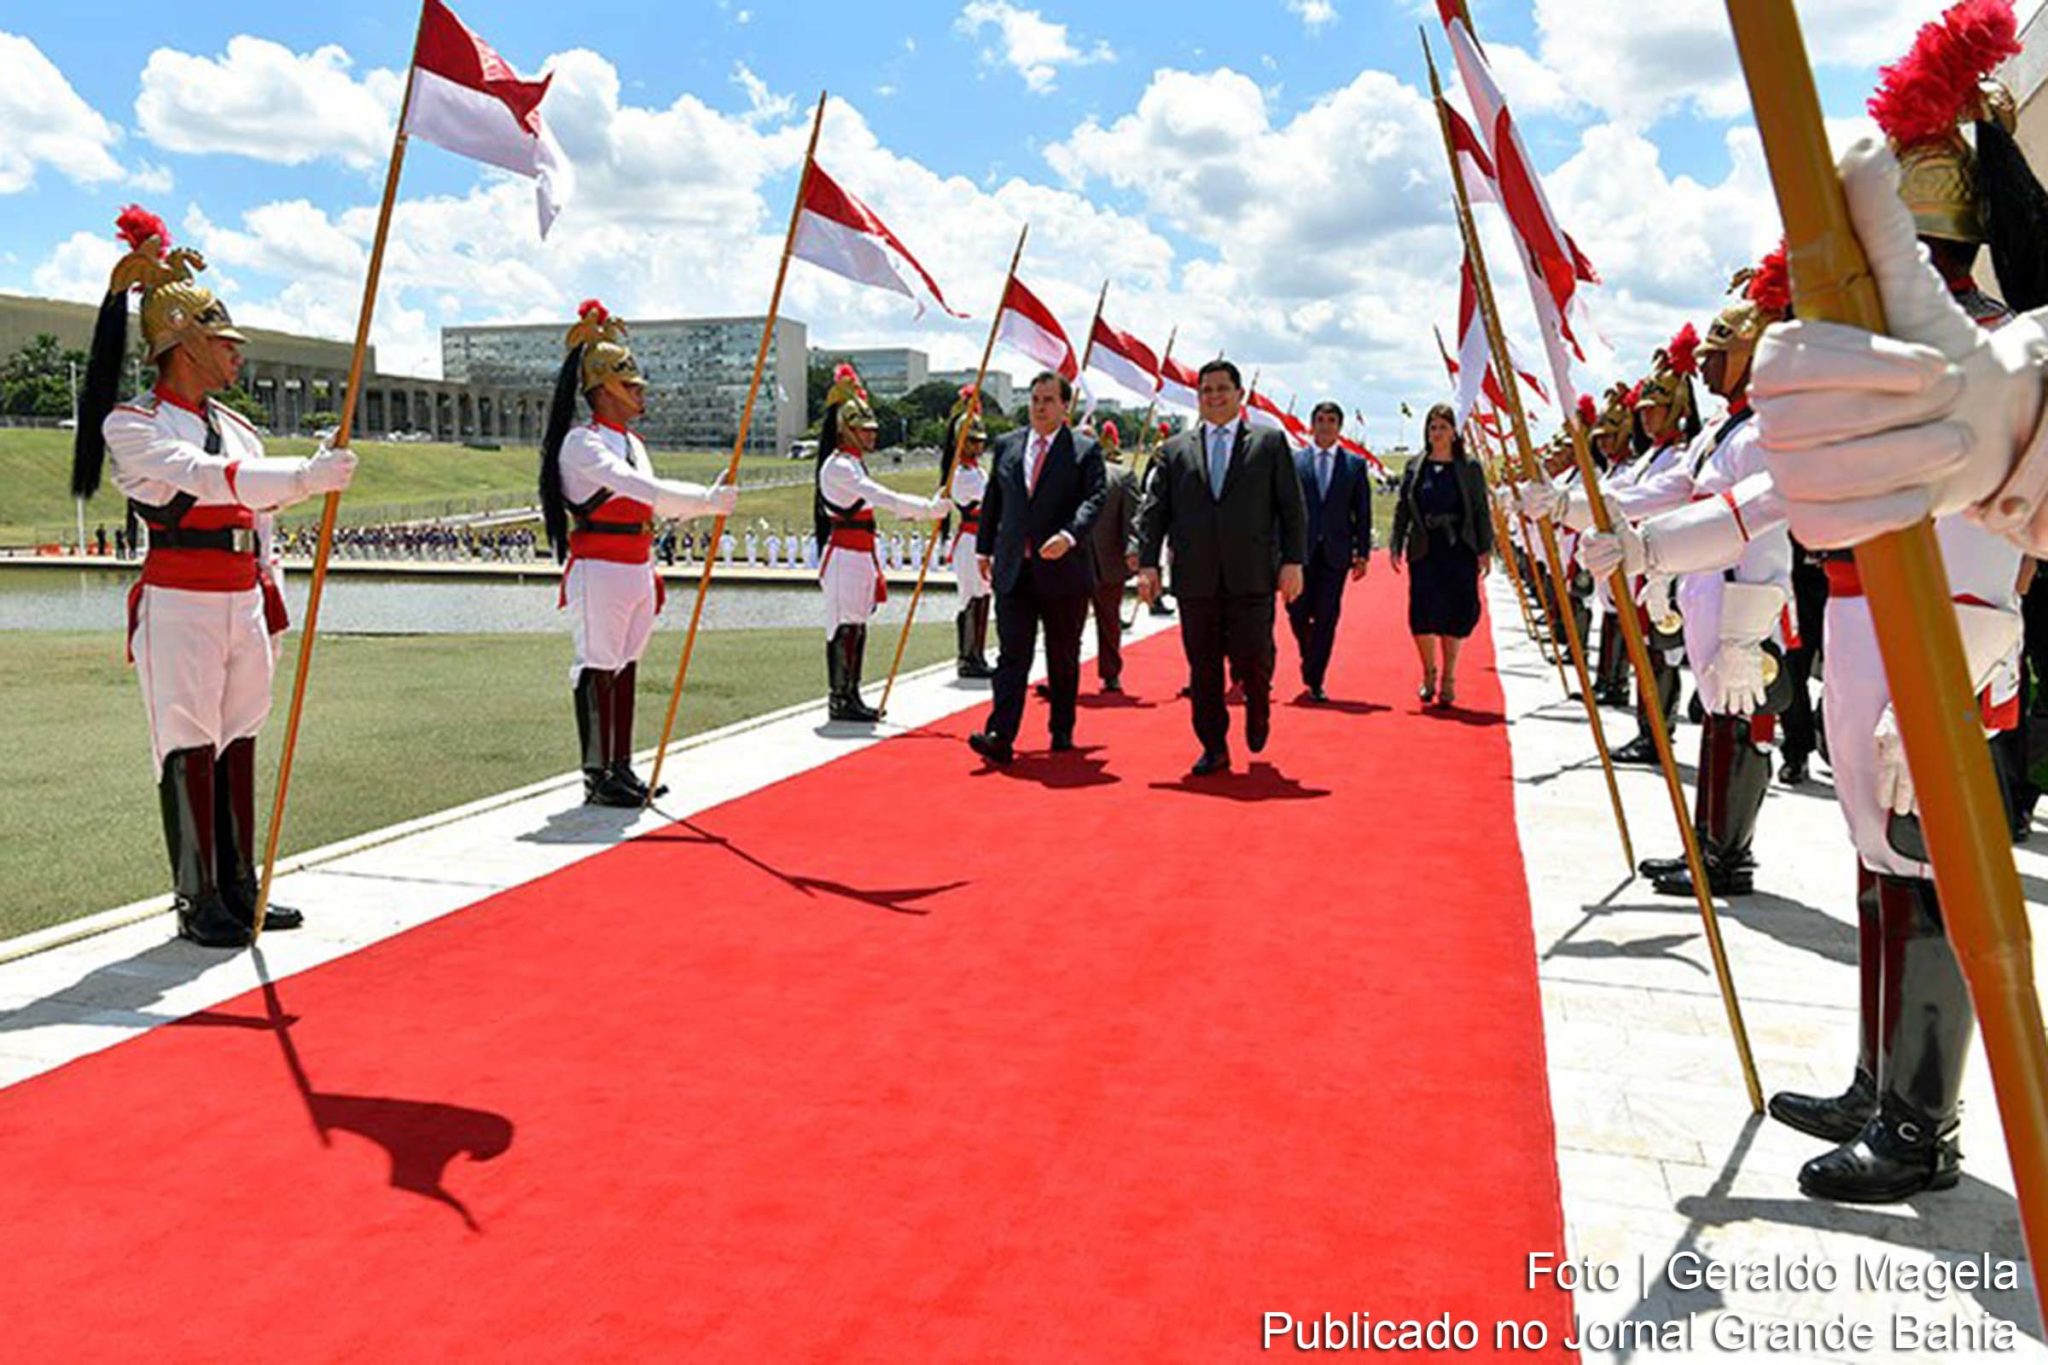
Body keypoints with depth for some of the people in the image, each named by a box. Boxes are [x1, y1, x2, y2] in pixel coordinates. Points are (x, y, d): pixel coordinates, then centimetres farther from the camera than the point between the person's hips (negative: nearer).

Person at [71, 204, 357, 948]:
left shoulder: (236, 427, 15)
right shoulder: (132, 424, -5)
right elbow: (203, 477, -23)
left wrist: (271, 616, 16)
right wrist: (305, 476, -32)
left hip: (241, 602, 6)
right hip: (179, 603, -6)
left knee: (238, 742, 10)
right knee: (189, 748, -3)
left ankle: (239, 888, 18)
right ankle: (198, 901, 5)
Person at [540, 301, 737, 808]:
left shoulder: (631, 442, 16)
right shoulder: (582, 442, -12)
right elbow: (639, 488, -26)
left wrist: (710, 498, 12)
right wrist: (708, 500, -29)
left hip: (635, 571, 9)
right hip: (599, 572, -9)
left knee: (626, 668, 12)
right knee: (597, 670, -3)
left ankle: (622, 769, 20)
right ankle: (597, 777, 4)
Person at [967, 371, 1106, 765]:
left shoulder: (1085, 451, 0)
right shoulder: (1007, 446, 12)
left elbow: (1094, 500, -12)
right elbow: (992, 500, 18)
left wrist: (1070, 536, -28)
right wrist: (984, 548, 15)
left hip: (1063, 571, -2)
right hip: (1013, 570, 2)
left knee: (1063, 658, 10)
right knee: (1012, 655, -5)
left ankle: (1062, 731, 24)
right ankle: (1000, 737, -12)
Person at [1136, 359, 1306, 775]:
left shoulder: (1270, 442, 9)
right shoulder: (1174, 451, 13)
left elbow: (1292, 507, 5)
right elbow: (1154, 511, 9)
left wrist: (1293, 561, -4)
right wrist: (1147, 563, -2)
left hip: (1252, 575, -2)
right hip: (1195, 579, 2)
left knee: (1253, 659, -4)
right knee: (1203, 668, 4)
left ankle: (1257, 709, 29)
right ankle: (1214, 748, 15)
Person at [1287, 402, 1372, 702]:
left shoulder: (1354, 464, 8)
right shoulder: (1293, 461, 5)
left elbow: (1362, 512, 7)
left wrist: (1363, 553, 0)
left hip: (1336, 552, 0)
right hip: (1301, 550, 0)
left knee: (1326, 617, 0)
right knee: (1298, 612, 0)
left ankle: (1315, 680, 7)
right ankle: (1309, 659, 28)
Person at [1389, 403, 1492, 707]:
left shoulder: (1470, 468, 4)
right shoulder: (1414, 467, 8)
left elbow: (1481, 511, 3)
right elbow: (1402, 510, 9)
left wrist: (1485, 549, -3)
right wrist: (1396, 545, 1)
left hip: (1459, 551, -1)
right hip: (1424, 551, 1)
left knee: (1456, 614, 1)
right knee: (1422, 613, -6)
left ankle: (1448, 680, 13)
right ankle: (1428, 676, 14)